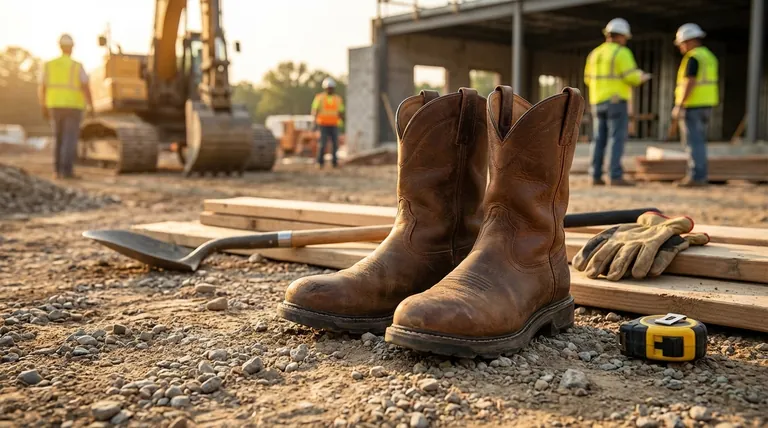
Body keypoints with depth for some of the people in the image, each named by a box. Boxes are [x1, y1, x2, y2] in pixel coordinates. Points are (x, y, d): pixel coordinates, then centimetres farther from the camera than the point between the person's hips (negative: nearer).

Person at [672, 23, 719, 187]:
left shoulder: (693, 58, -14)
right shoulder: (709, 56, 16)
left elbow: (689, 83, -21)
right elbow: (711, 83, 18)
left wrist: (678, 106, -20)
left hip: (692, 106, -9)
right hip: (705, 106, 9)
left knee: (693, 142, -7)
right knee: (698, 141, 12)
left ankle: (695, 177, -8)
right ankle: (701, 176, 13)